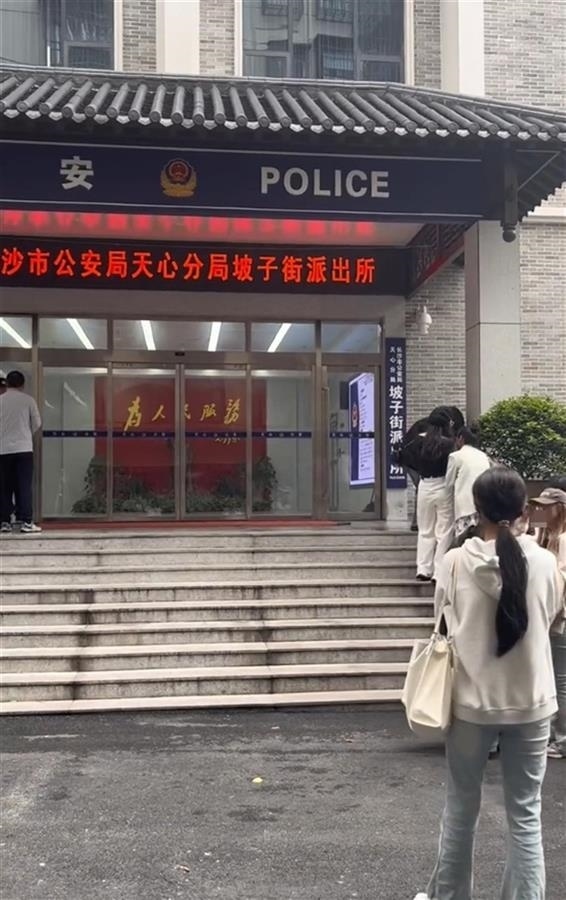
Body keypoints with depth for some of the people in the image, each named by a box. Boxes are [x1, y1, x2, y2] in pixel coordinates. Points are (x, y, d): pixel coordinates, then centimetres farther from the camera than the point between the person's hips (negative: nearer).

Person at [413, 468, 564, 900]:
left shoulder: (457, 562, -11)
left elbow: (444, 618, 3)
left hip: (473, 700, 0)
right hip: (531, 702, 0)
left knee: (462, 808, 16)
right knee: (525, 815, 11)